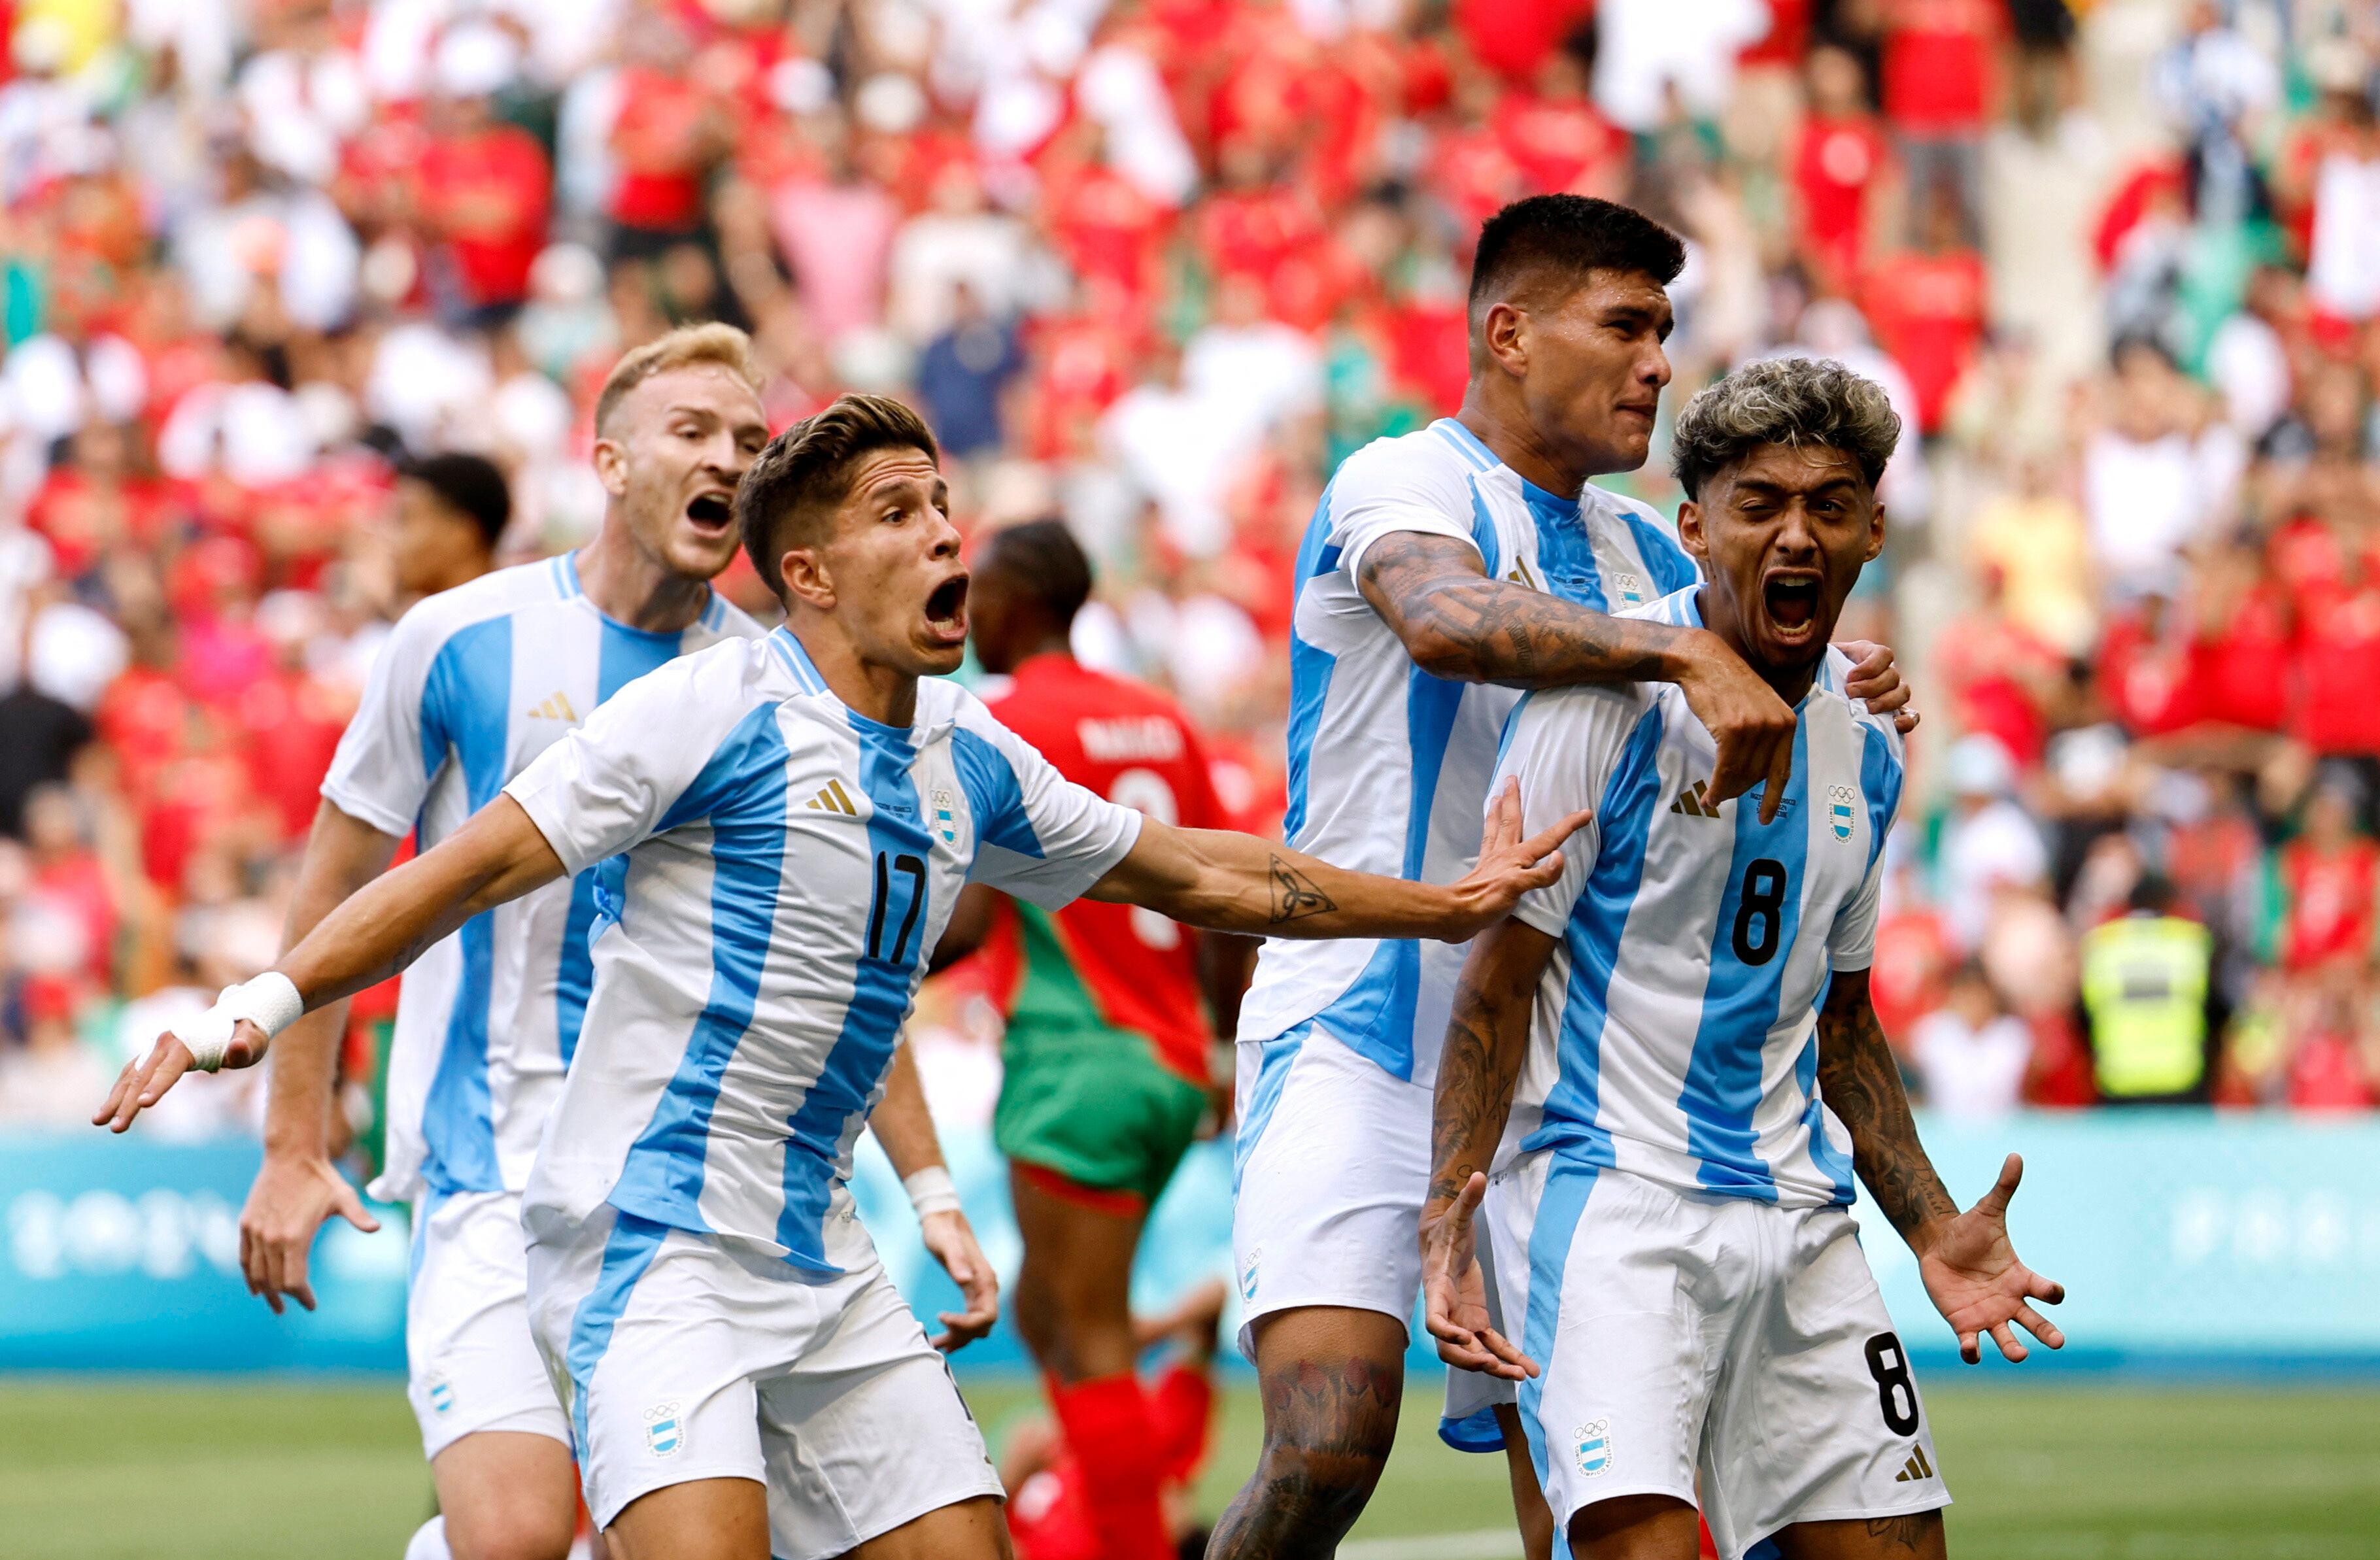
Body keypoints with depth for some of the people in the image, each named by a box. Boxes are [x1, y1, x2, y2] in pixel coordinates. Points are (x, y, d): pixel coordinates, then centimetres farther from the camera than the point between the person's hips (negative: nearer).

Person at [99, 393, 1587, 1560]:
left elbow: (1197, 872, 26)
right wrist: (268, 1001, -18)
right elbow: (479, 864, -10)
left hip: (821, 1263, 8)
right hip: (654, 1236, -7)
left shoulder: (973, 767, 13)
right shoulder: (716, 710, -8)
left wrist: (1446, 902, 29)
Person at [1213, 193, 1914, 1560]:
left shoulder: (1637, 548, 13)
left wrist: (1846, 693, -8)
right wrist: (1688, 652, -45)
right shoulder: (1403, 485, -10)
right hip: (1357, 1048, -7)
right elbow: (1444, 620, -32)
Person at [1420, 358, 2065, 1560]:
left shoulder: (1863, 750, 12)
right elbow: (1500, 975, -10)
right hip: (1602, 1184, -7)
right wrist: (1446, 1226, -20)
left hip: (1793, 1212, 7)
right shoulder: (1612, 700, -9)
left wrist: (1930, 1229, 15)